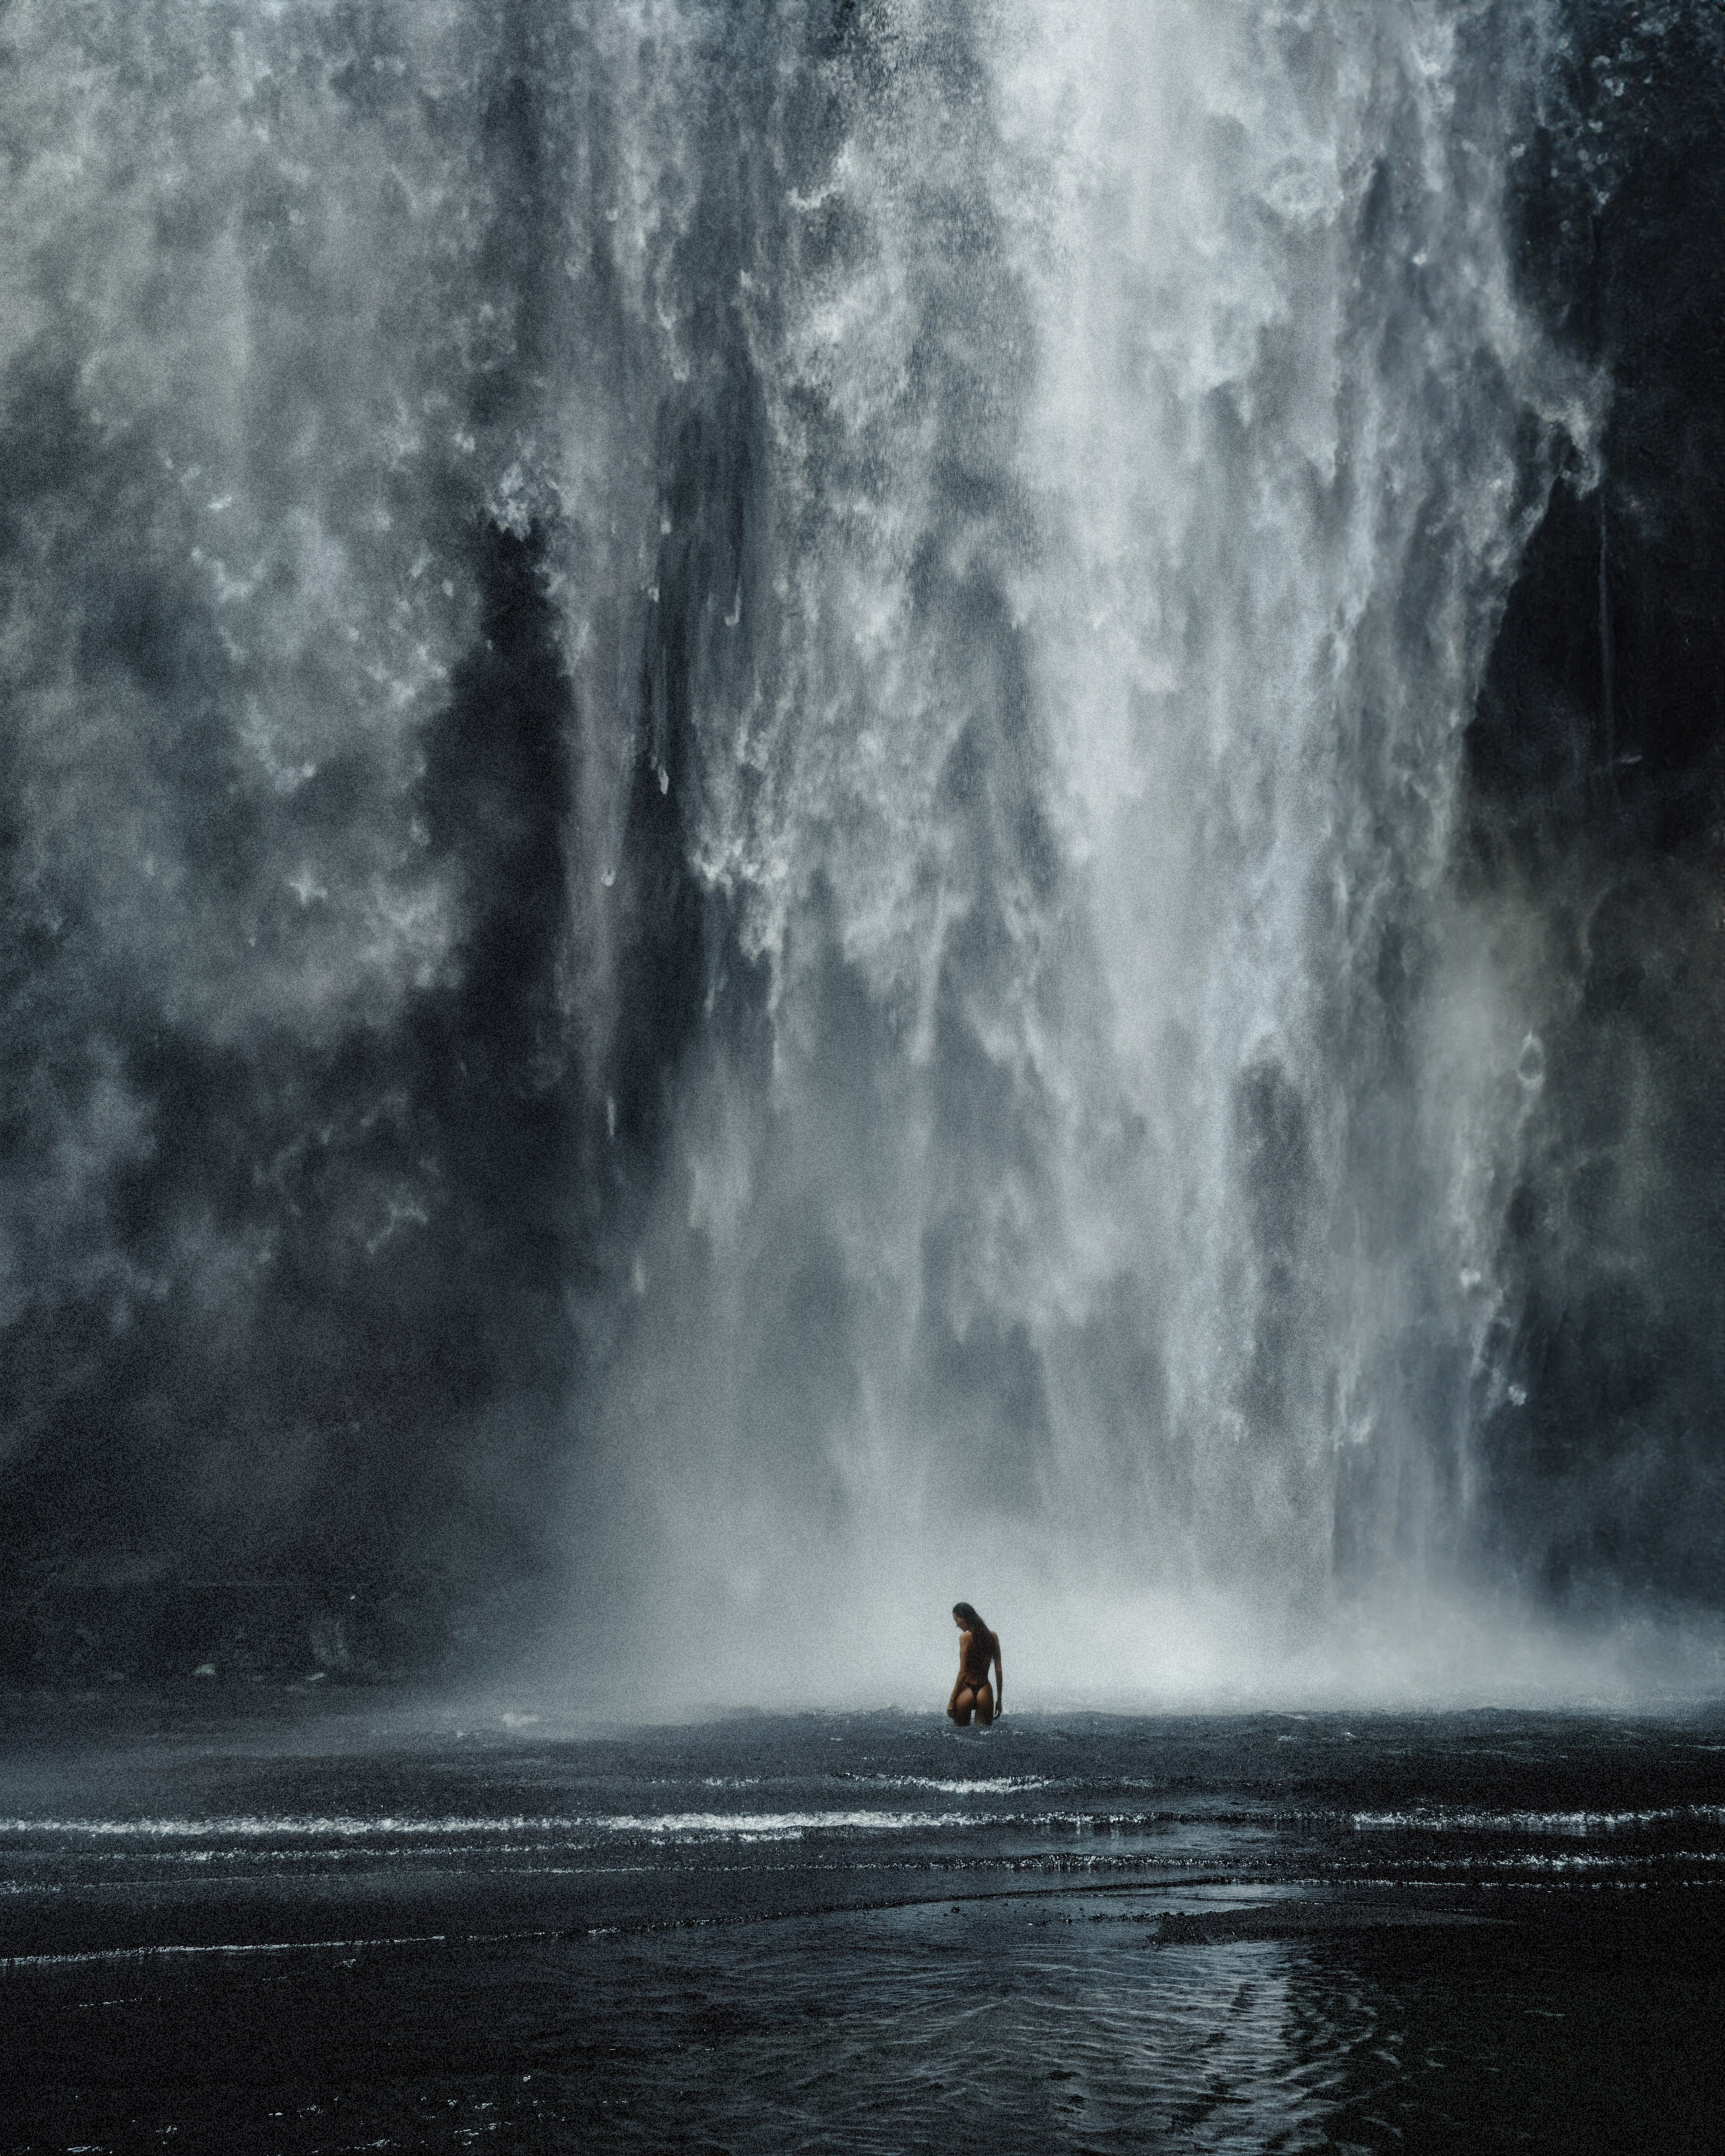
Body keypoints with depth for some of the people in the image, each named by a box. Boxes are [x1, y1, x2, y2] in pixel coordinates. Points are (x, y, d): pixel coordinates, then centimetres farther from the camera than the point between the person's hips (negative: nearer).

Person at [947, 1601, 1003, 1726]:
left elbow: (963, 1672, -11)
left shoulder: (965, 1637, -9)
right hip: (984, 1691, 4)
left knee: (962, 1731, 9)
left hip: (967, 1690, -4)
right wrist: (999, 1699, 14)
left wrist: (952, 1701, -5)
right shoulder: (993, 1636, 6)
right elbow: (999, 1670, 7)